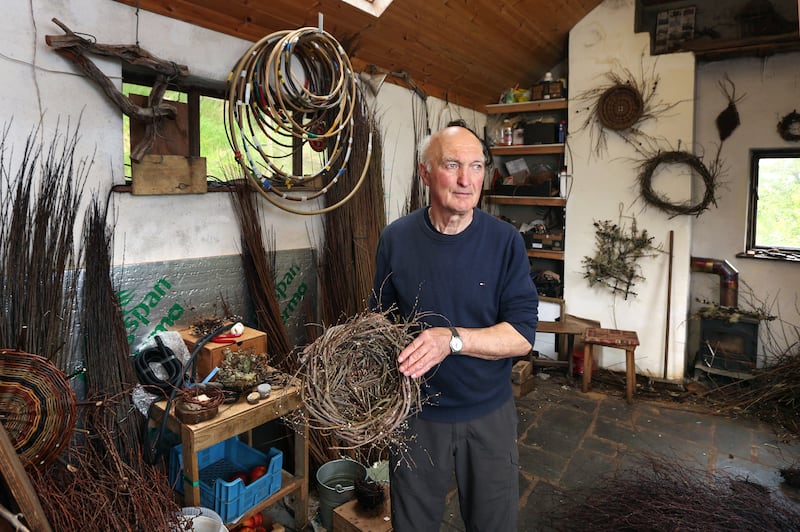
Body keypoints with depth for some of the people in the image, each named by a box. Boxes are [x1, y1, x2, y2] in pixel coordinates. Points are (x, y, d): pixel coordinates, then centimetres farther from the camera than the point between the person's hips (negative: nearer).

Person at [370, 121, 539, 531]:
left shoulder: (505, 241, -11)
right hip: (415, 411, 1)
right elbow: (381, 317, 3)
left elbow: (522, 336, -15)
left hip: (488, 414, 0)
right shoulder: (395, 238, -6)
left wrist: (453, 339, -30)